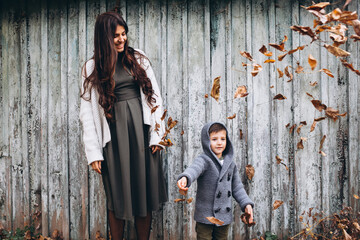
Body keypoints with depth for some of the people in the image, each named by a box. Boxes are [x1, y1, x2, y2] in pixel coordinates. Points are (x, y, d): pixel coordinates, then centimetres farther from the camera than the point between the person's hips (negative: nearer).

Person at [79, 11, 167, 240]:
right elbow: (88, 111, 0)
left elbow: (154, 97, 5)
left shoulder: (138, 59, 7)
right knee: (118, 195, 7)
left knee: (144, 189, 7)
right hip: (114, 134, -1)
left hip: (141, 129, 2)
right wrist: (93, 152, -5)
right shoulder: (93, 67, 2)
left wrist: (156, 134, -1)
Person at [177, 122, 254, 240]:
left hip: (224, 216, 5)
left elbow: (237, 187, 14)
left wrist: (246, 203, 2)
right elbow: (194, 169, -35)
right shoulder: (204, 160, -13)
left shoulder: (230, 164, 7)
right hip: (205, 216, -5)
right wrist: (185, 178, -58)